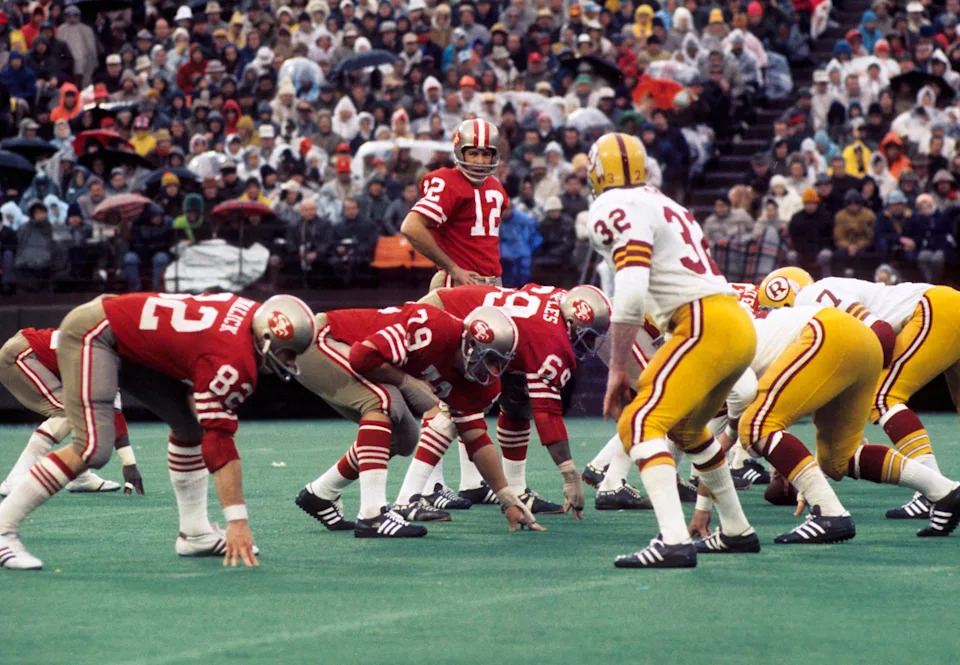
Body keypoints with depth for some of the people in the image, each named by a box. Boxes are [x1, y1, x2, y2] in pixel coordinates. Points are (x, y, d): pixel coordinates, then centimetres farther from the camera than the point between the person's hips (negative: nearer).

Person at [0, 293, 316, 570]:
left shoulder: (252, 314, -3)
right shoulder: (234, 364, -27)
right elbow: (219, 443, -27)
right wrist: (237, 521, -27)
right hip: (93, 334, -10)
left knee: (192, 424, 9)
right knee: (93, 449, -21)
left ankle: (194, 533, 16)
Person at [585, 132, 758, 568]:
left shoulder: (618, 209, -7)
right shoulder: (662, 206, 23)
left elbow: (631, 295, -18)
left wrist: (617, 370, -10)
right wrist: (648, 372, 30)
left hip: (707, 326, -9)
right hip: (738, 325, 9)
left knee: (640, 424, -16)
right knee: (685, 428, 28)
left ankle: (674, 542, -31)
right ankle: (737, 531, 38)